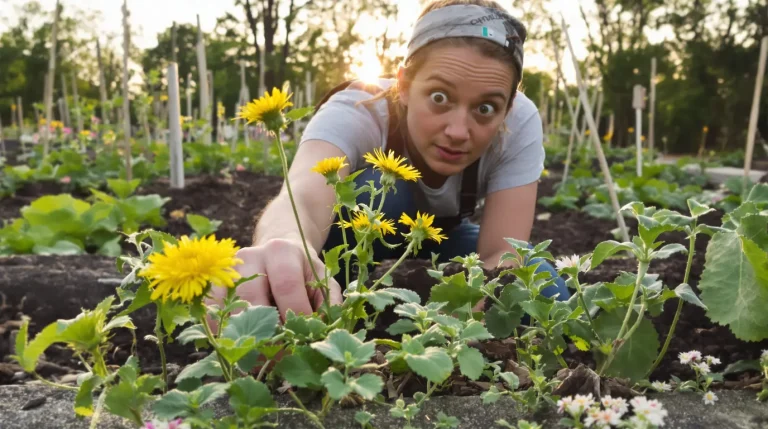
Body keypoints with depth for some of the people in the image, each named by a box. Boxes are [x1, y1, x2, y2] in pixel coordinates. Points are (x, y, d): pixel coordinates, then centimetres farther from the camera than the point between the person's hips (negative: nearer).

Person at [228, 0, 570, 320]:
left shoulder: (520, 124, -28)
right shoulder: (355, 113, -36)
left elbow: (503, 254, -32)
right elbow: (305, 199, -57)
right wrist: (283, 248, -81)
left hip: (443, 237, 3)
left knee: (547, 297, -23)